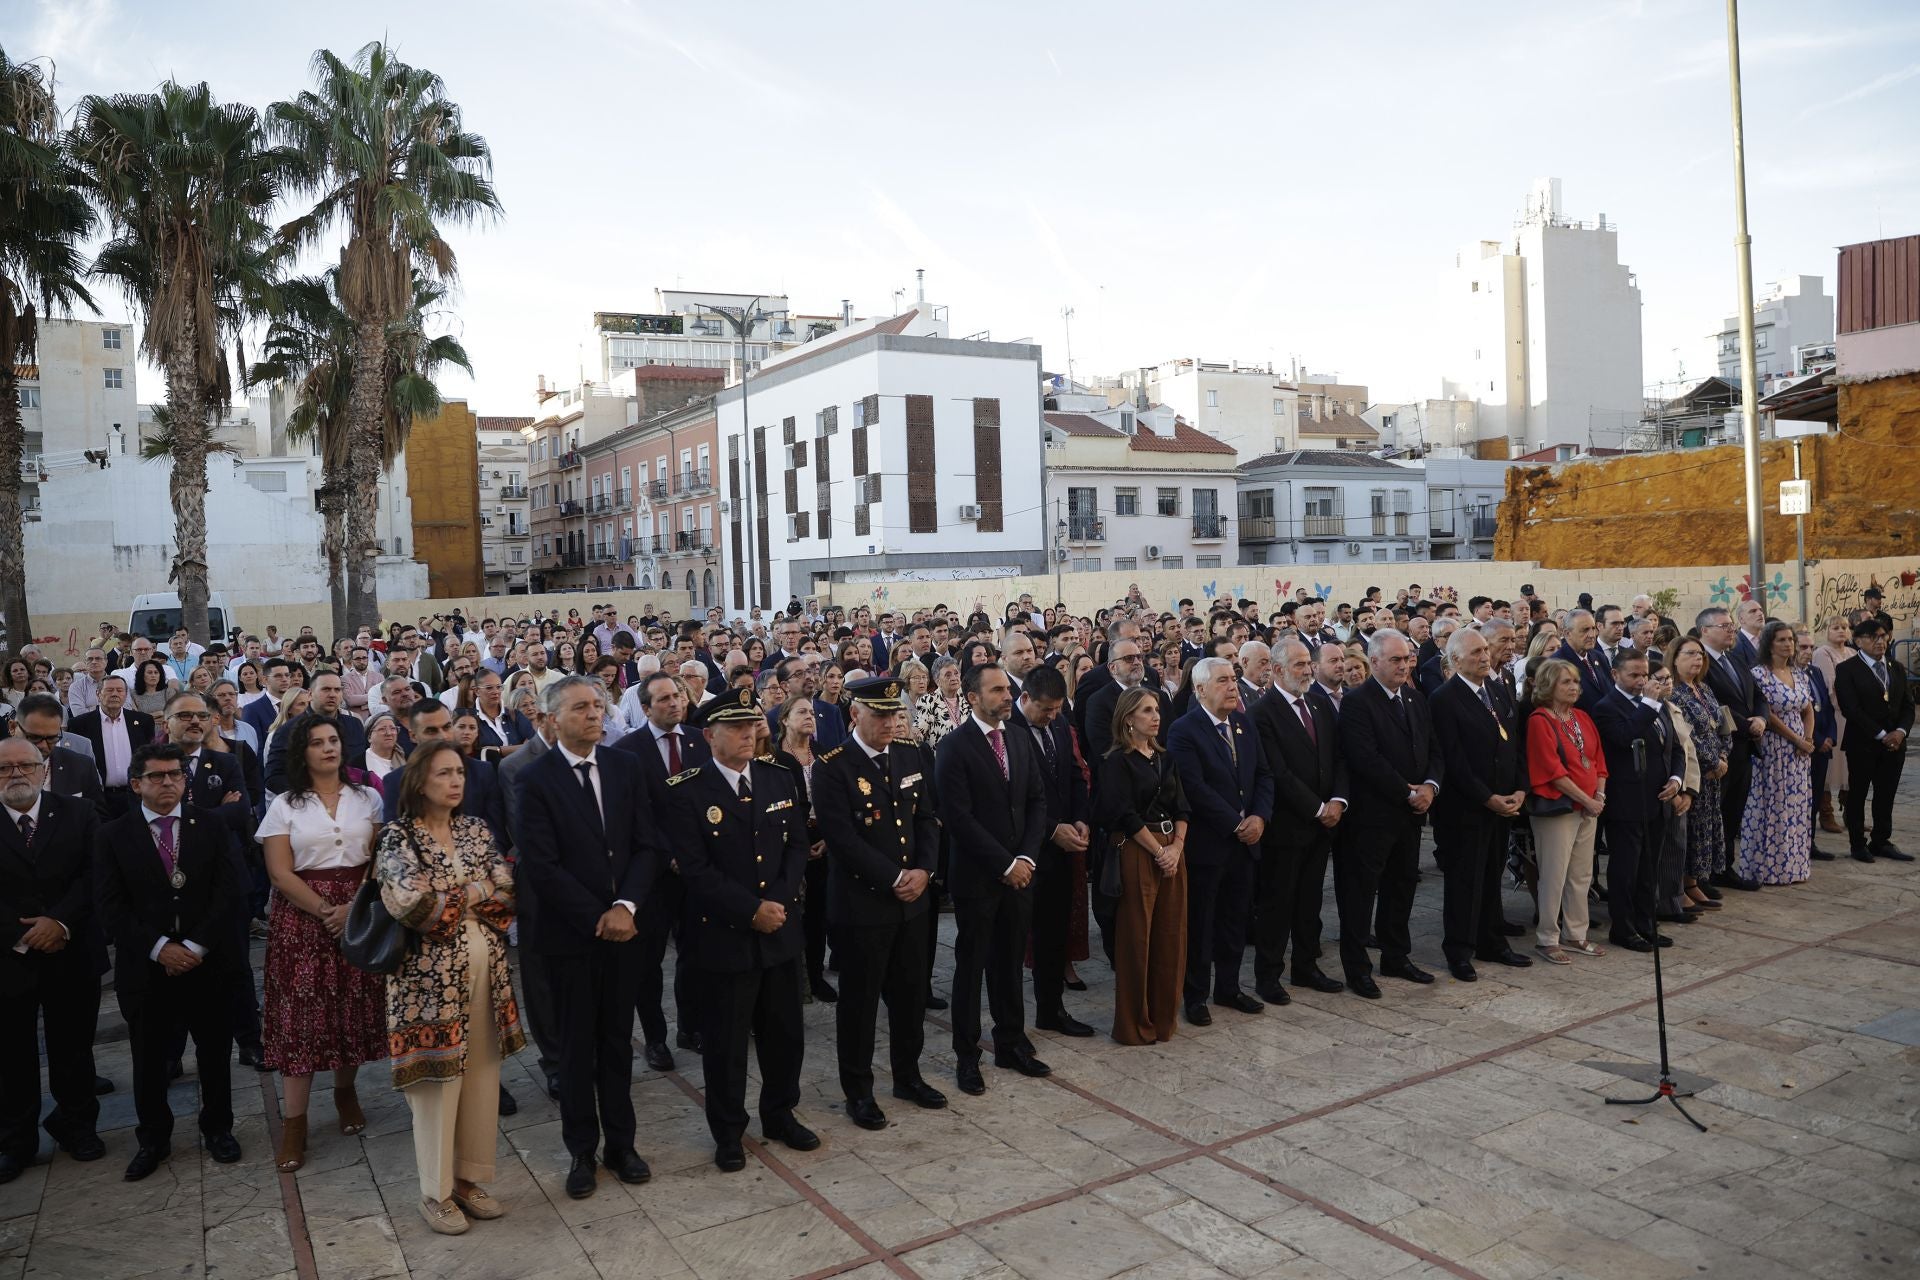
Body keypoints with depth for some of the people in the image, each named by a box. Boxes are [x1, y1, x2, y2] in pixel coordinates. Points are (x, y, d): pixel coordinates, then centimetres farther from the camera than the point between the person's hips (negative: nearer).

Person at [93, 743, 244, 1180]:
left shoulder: (212, 829, 4)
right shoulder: (113, 837, 2)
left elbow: (227, 893, -3)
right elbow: (111, 906, -5)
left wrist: (196, 946, -13)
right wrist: (159, 948, -14)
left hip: (207, 964, 0)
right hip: (145, 970, 0)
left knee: (214, 1053, 10)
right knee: (149, 1060, 10)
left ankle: (218, 1128, 27)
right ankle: (153, 1139, 27)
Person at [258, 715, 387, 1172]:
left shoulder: (368, 799, 6)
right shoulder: (284, 806, 3)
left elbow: (379, 860, 1)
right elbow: (280, 874, -4)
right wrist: (326, 910, -15)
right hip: (302, 918, -1)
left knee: (355, 1008, 6)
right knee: (300, 1013, -2)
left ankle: (345, 1091, 28)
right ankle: (294, 1123, 6)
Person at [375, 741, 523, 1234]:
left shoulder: (477, 830, 8)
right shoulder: (398, 836, -6)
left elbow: (507, 890, -1)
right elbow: (410, 904, -19)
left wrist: (449, 901, -11)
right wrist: (476, 894, -9)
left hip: (486, 968, 5)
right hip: (431, 972, -5)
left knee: (482, 1077, 10)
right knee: (437, 1081, 3)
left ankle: (469, 1177, 26)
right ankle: (436, 1191, 19)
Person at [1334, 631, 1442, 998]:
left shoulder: (1417, 699, 13)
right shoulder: (1357, 702, -12)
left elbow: (1433, 750, 13)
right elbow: (1367, 759, -20)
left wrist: (1430, 785, -7)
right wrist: (1409, 793, -16)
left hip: (1410, 814, 7)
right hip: (1372, 813, -7)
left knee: (1402, 887, 16)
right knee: (1360, 891, 1)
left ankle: (1397, 957, 29)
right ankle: (1357, 968, 10)